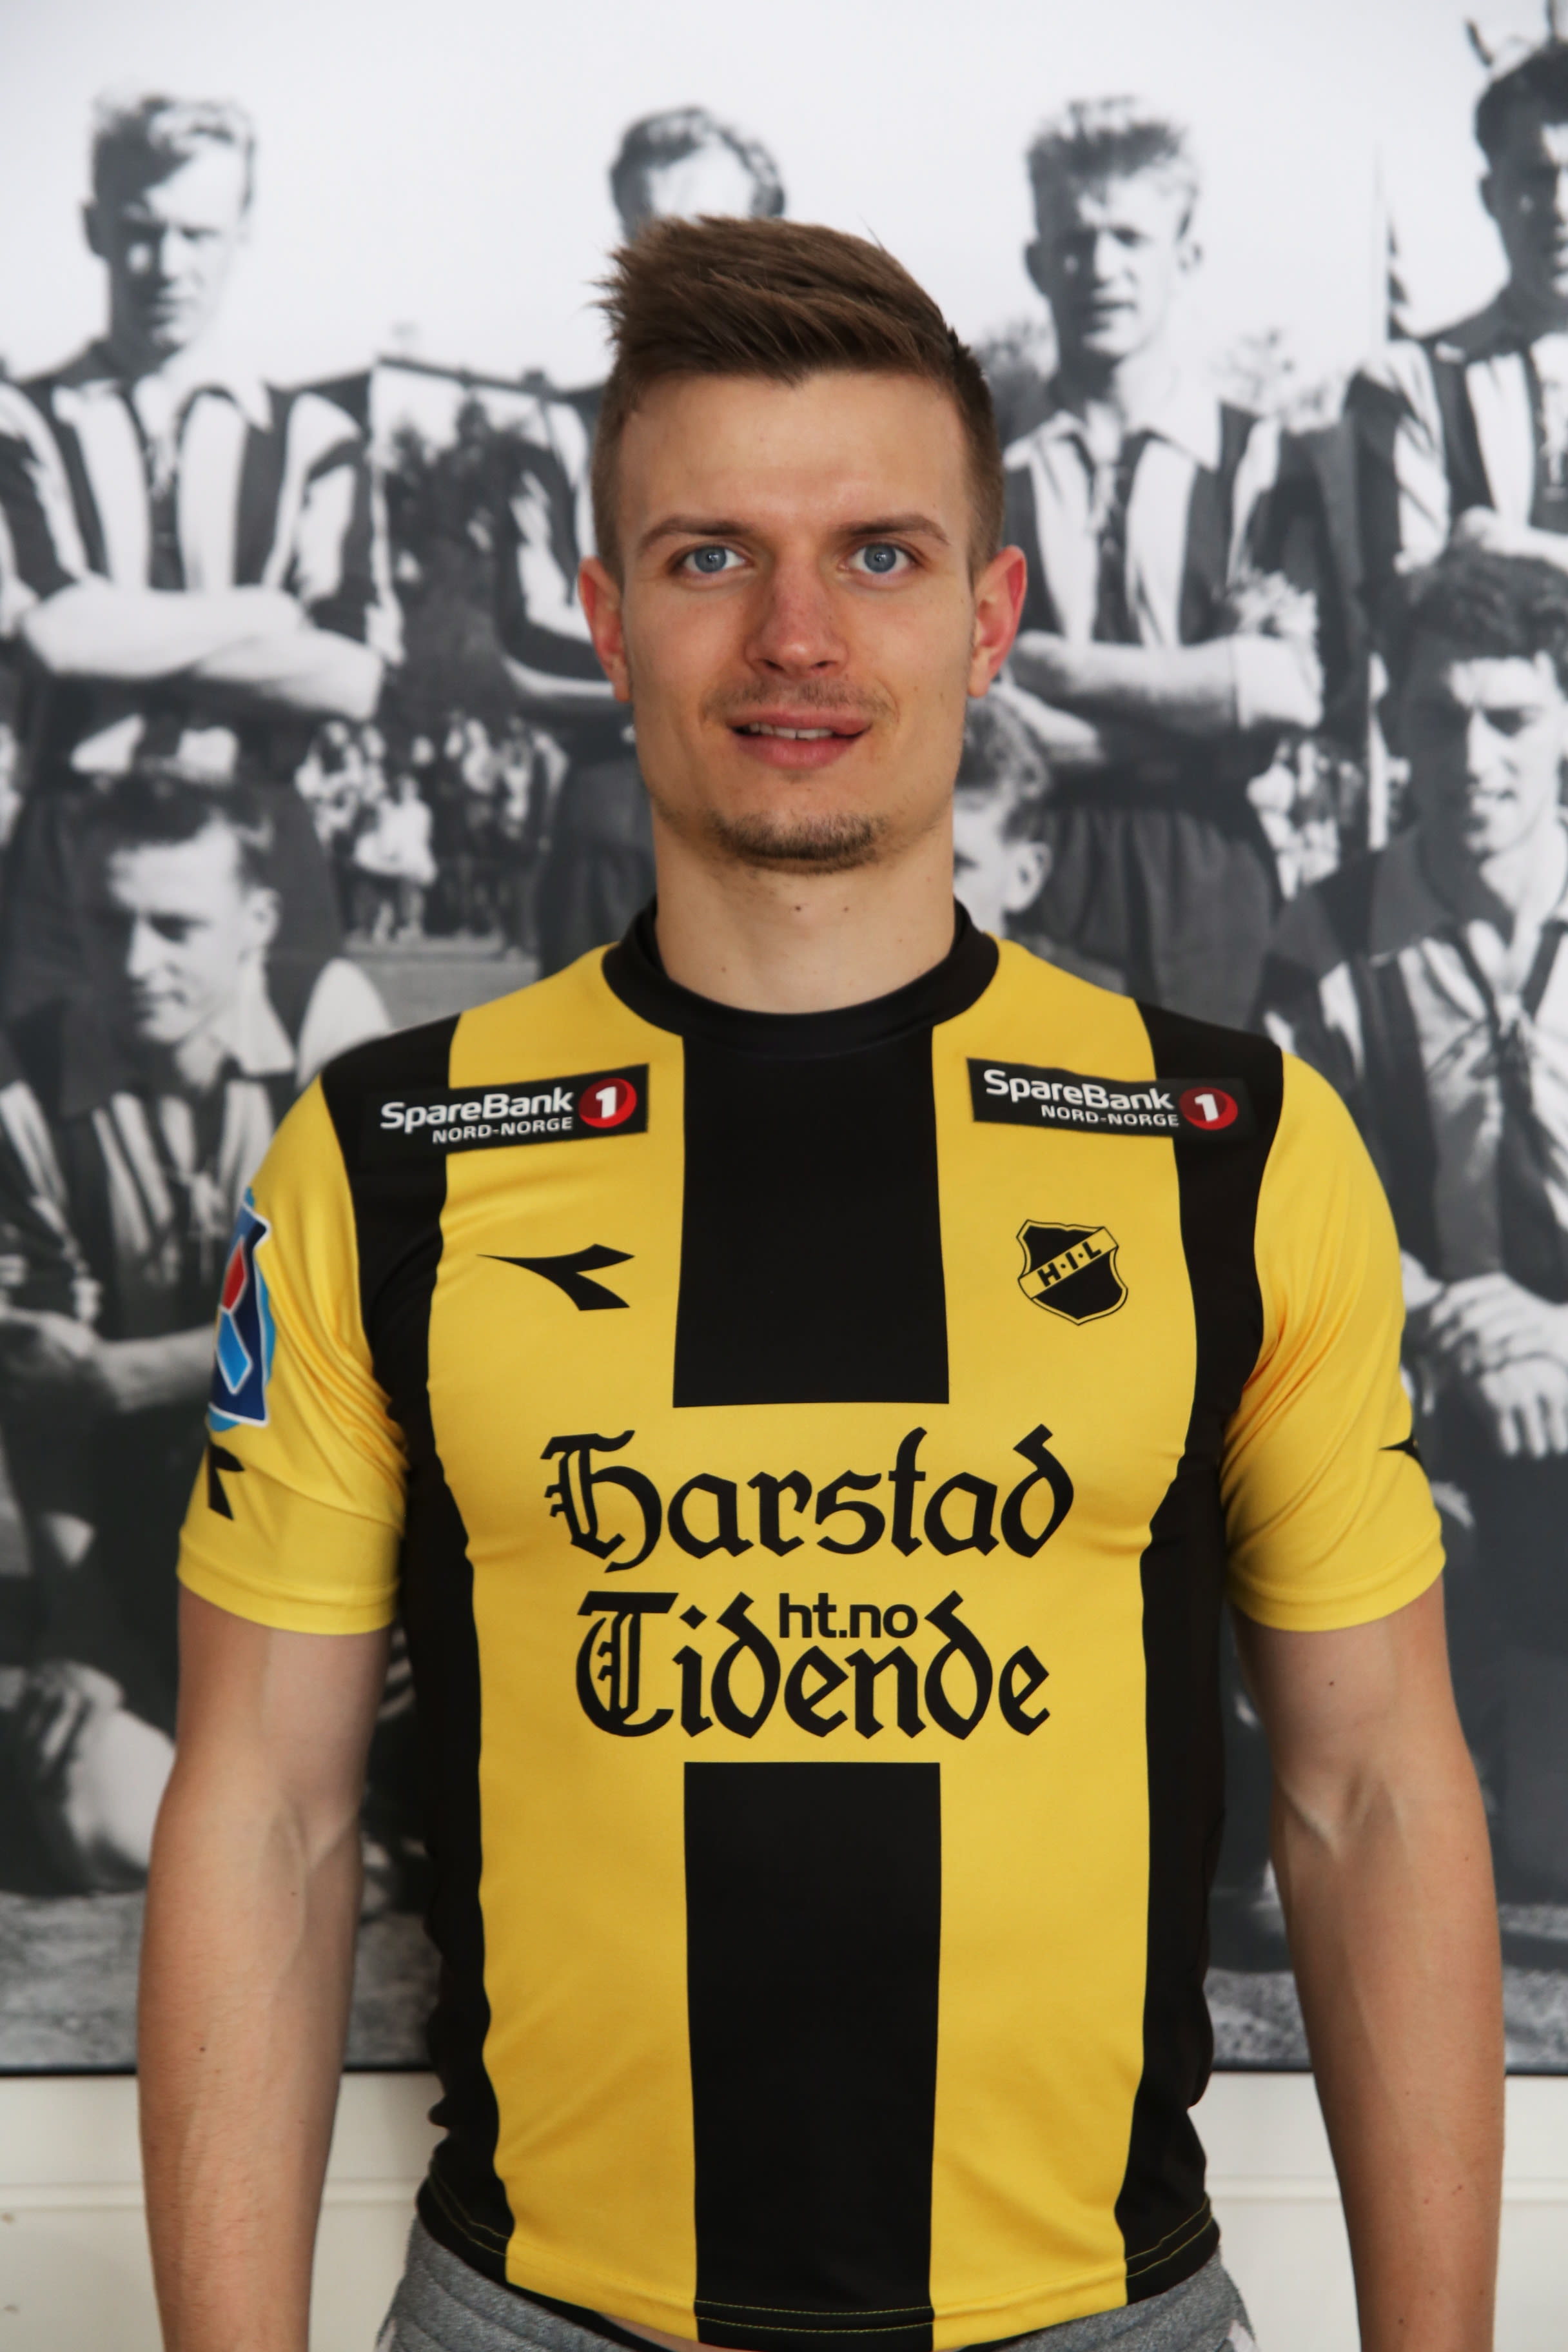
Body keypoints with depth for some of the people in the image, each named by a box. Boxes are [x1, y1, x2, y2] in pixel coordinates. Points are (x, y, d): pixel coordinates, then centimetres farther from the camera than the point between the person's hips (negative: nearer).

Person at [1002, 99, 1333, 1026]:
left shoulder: (1261, 462, 7)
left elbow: (1293, 687, -5)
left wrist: (1055, 665, -4)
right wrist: (1200, 712, -7)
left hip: (1213, 887, 0)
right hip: (1034, 885, 0)